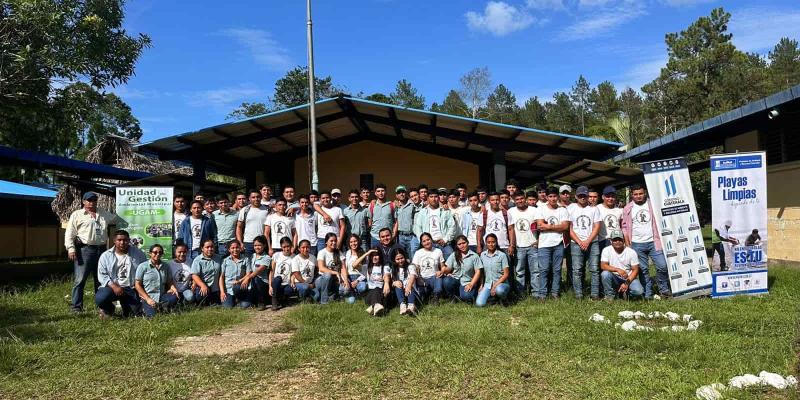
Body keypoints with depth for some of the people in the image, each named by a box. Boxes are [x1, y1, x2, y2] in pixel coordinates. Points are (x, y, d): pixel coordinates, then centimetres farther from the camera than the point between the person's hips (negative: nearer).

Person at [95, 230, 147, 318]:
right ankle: (108, 309, 10)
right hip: (112, 287, 0)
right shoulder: (105, 256, 3)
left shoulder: (138, 254, 3)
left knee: (135, 311, -12)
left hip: (131, 289, 0)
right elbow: (102, 275, -3)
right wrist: (114, 286, -17)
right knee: (100, 298, -29)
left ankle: (125, 305, 27)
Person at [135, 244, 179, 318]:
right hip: (148, 297, -3)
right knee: (152, 316, -26)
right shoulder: (143, 266, 2)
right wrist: (148, 299, -11)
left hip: (162, 297, 3)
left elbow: (169, 282, 15)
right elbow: (137, 285, -1)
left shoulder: (165, 267, 13)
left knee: (174, 297, -29)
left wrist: (173, 288, -10)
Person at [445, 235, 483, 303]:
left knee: (465, 296, -33)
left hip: (467, 282, -3)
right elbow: (448, 268, 6)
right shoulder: (454, 255, 9)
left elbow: (478, 271, -3)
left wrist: (471, 284, -13)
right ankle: (456, 296, -2)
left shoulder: (474, 256, 0)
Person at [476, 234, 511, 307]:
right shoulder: (482, 255, 6)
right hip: (487, 284, 3)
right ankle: (494, 296, 10)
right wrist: (481, 285, 5)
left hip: (501, 283, -3)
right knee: (479, 304, -21)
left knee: (499, 290, -40)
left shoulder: (502, 255, -6)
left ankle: (503, 298, -4)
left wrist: (495, 286, -14)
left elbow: (506, 274, -8)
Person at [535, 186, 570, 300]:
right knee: (544, 269, -4)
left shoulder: (563, 210, 9)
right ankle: (542, 294, 2)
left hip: (558, 244, 2)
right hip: (544, 244, -2)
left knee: (557, 269, 5)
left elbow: (565, 226, -5)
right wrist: (557, 227, -5)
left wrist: (548, 226, -9)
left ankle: (555, 292, 14)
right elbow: (540, 226, -7)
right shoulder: (540, 209, 5)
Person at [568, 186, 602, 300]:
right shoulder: (571, 209, 6)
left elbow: (596, 227, 1)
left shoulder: (594, 209, 8)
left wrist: (587, 242, -9)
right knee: (577, 270, -2)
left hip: (592, 243, 1)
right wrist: (580, 242, -8)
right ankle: (578, 294, 3)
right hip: (576, 243, -1)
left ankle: (595, 294, 4)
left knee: (594, 269, -1)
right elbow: (569, 228, 1)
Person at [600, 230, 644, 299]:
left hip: (628, 278, 0)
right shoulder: (606, 250, -7)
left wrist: (627, 283, -19)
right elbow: (603, 265, -17)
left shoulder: (631, 252, -7)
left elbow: (635, 270, -7)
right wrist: (618, 269, -32)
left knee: (639, 291, -28)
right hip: (614, 278, 0)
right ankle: (610, 294, -7)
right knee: (605, 274, -32)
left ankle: (625, 291, 7)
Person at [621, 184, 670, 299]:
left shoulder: (652, 205, 7)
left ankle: (663, 289, 13)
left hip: (653, 242, 0)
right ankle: (647, 294, 11)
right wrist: (627, 245, 1)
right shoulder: (628, 208, 7)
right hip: (637, 244, 0)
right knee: (643, 270, 3)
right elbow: (625, 227, 9)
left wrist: (661, 239, -1)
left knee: (662, 266, -7)